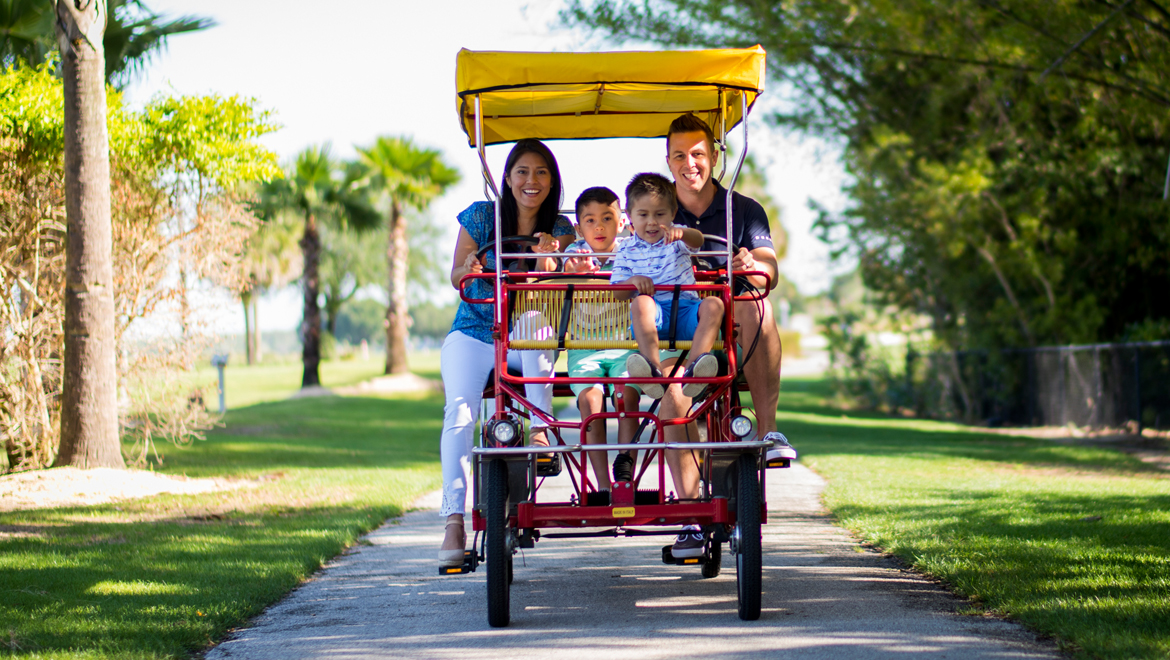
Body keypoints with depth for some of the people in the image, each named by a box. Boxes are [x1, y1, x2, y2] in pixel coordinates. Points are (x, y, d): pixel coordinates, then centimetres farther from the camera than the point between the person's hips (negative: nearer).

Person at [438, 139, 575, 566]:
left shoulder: (559, 229, 2)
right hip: (473, 335, 0)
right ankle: (453, 520, -32)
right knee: (460, 410, -27)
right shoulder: (481, 216, 0)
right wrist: (468, 268, -25)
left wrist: (546, 259, -32)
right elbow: (456, 279, -2)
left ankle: (540, 428, -38)